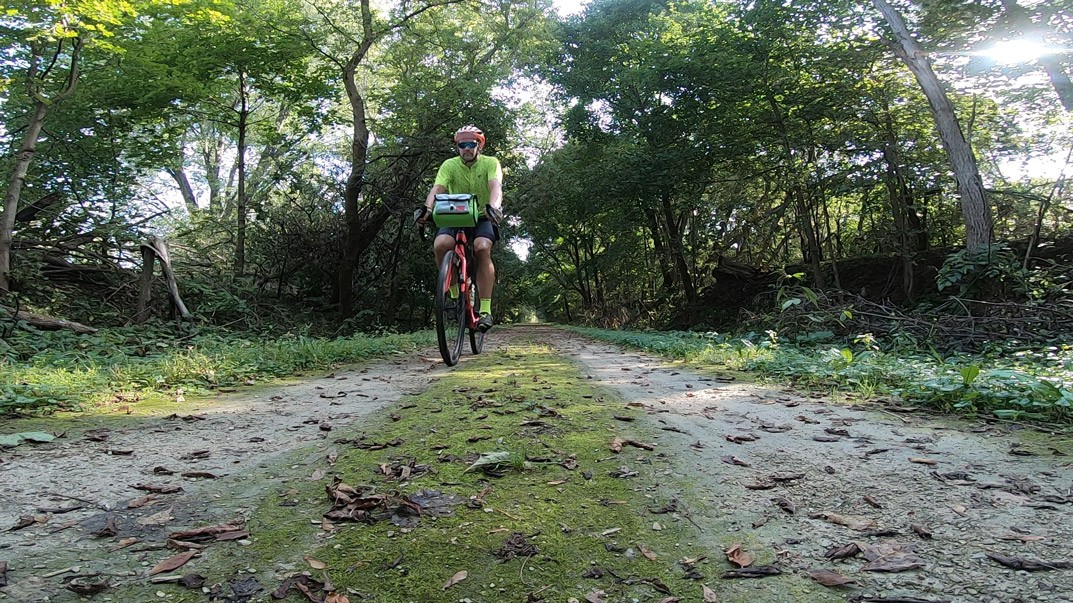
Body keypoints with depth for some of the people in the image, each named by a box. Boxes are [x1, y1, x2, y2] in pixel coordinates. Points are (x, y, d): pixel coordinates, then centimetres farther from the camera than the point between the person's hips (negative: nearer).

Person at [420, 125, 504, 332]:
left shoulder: (490, 163, -9)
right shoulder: (449, 165, -5)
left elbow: (495, 186, -27)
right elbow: (437, 189, -20)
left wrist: (493, 207, -49)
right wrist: (427, 208, -41)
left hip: (482, 218, -2)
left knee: (482, 247, -33)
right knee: (440, 244, -29)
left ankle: (485, 308, -29)